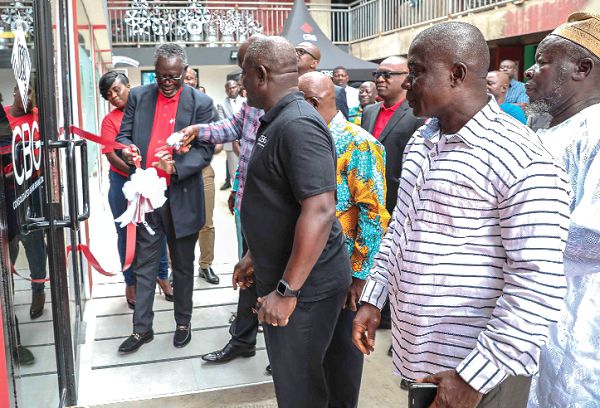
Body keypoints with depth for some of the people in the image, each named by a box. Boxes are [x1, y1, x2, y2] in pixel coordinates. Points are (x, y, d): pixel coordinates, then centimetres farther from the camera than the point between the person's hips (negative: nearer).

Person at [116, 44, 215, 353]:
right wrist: (127, 150, -18)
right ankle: (142, 328, 23)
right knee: (144, 264, 10)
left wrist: (177, 166, -26)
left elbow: (205, 151, -8)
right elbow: (123, 135, 6)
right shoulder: (138, 96, 4)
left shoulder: (201, 103, -4)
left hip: (182, 197, -2)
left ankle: (183, 322, 30)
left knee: (183, 266, 13)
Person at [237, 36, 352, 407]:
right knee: (292, 376, 24)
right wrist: (256, 257, 23)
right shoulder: (277, 121, 10)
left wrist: (287, 290, -25)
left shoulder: (297, 125, -22)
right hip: (280, 275, 10)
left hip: (305, 284, -9)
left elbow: (320, 210, -29)